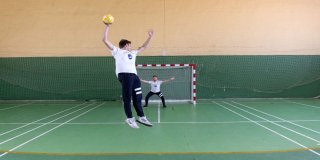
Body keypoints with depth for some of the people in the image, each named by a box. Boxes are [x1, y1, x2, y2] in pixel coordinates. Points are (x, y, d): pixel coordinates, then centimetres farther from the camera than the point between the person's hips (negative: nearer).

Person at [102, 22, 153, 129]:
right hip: (124, 75, -6)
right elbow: (105, 40, 11)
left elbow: (143, 47, 44)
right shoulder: (117, 51, 16)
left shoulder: (133, 53, 34)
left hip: (134, 75, 6)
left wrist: (150, 37, 40)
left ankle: (141, 117, 15)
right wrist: (107, 27, 9)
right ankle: (130, 118, 1)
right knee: (127, 98, -7)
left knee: (137, 98, 6)